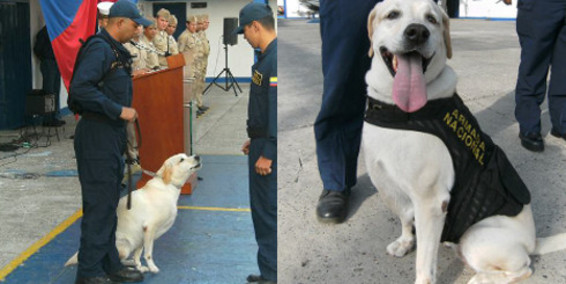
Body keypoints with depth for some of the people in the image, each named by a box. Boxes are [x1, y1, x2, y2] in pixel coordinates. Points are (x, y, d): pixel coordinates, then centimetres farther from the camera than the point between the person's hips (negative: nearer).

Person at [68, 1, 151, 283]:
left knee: (110, 204, 16)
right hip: (96, 135, -10)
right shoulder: (99, 48, -16)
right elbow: (80, 89, -27)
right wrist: (119, 110, -23)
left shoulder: (115, 51, 15)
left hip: (111, 135, 10)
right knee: (98, 205, -4)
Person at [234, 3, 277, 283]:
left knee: (268, 210, -3)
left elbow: (277, 109, -24)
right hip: (263, 144, 11)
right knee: (262, 209, 16)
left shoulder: (274, 58, -20)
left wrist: (267, 153, -23)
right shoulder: (267, 56, 12)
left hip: (270, 150, -11)